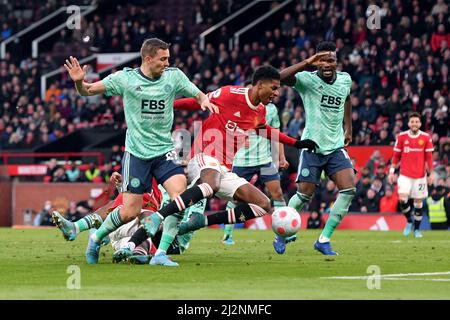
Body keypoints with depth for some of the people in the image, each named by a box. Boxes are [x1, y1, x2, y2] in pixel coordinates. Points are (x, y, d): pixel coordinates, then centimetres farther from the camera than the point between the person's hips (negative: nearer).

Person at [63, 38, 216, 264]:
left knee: (179, 194, -22)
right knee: (130, 212, -4)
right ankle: (97, 238, 25)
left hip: (164, 150, 3)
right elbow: (88, 91, 0)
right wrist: (79, 82, -23)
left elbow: (198, 95, 12)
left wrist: (204, 101, -12)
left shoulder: (174, 76, 1)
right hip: (136, 153, -3)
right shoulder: (125, 78, -5)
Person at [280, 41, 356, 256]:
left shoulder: (345, 79, 4)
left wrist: (348, 129, 28)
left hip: (336, 147, 4)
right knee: (304, 195, -3)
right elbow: (281, 77, -30)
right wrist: (307, 63, -34)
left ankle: (324, 240, -6)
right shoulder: (307, 79, -12)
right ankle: (281, 234, 23)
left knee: (349, 188, -14)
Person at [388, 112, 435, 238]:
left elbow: (429, 157, 3)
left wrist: (431, 173, -4)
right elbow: (396, 156, 6)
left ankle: (417, 229, 18)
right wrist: (392, 171, 2)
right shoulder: (401, 136, 1)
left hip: (420, 175, 0)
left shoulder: (426, 138, 0)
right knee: (402, 199, -16)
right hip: (405, 175, 0)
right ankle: (409, 222, 9)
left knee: (418, 203, 4)